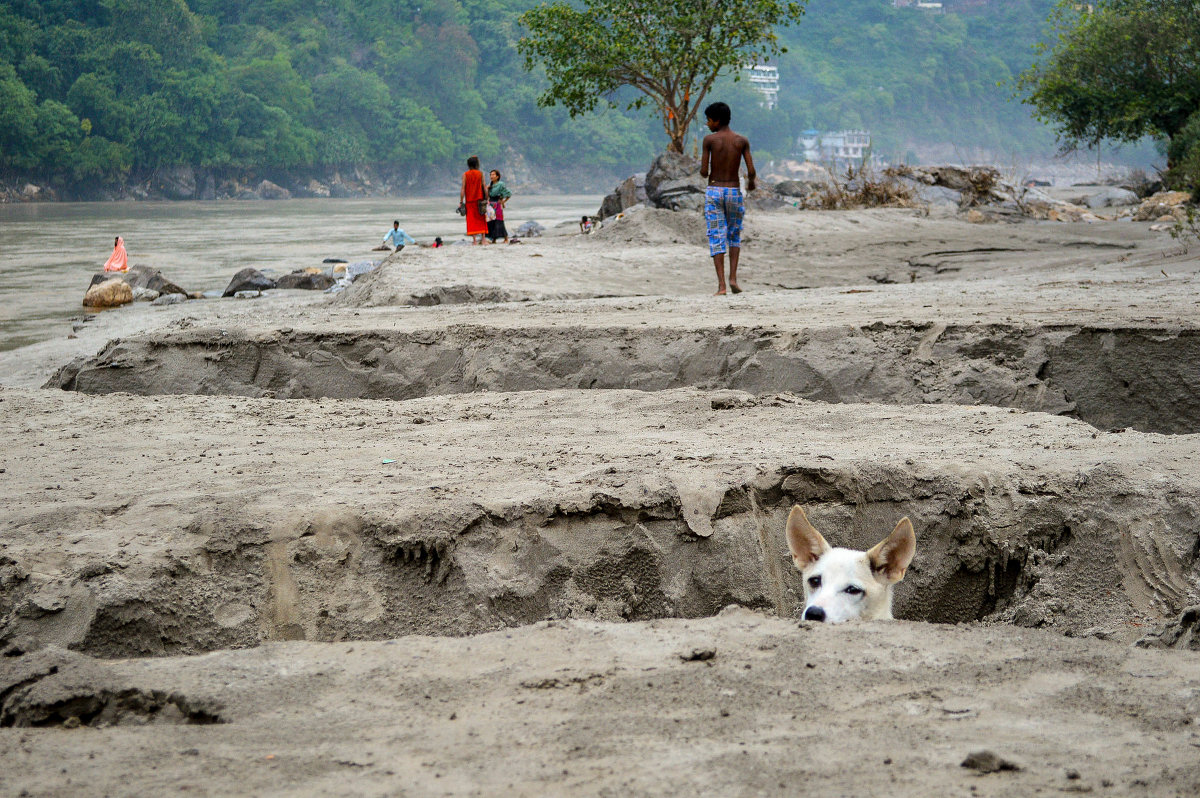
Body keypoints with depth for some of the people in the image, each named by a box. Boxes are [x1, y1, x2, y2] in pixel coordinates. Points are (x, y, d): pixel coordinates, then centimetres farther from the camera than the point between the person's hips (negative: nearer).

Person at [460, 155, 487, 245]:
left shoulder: (465, 174, -3)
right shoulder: (480, 174, 0)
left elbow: (463, 189, -6)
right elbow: (484, 187, -1)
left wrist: (461, 201, -4)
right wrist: (486, 199, 6)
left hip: (469, 200, -1)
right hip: (479, 200, 1)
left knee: (472, 220, 2)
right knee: (482, 220, 10)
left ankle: (474, 241, -4)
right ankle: (483, 239, 4)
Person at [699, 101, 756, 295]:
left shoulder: (709, 140, -7)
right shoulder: (742, 141, 0)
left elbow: (703, 172, -8)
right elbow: (751, 171, -5)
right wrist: (751, 182, 17)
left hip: (714, 191, -2)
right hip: (734, 191, 2)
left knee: (717, 238, 1)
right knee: (734, 235, 20)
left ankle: (721, 285, -8)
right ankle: (733, 278, 6)